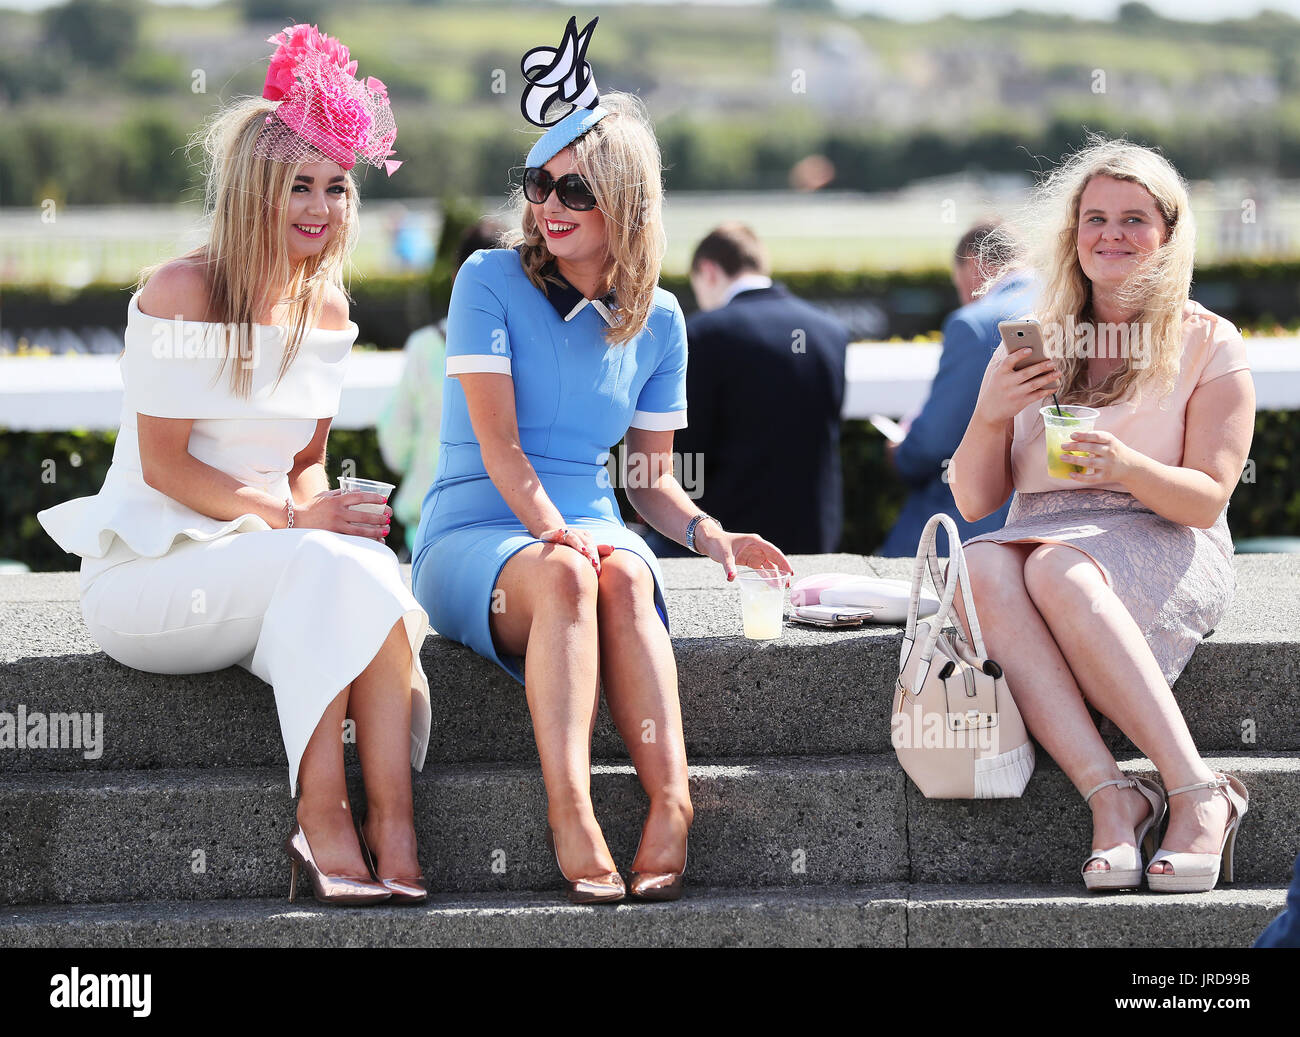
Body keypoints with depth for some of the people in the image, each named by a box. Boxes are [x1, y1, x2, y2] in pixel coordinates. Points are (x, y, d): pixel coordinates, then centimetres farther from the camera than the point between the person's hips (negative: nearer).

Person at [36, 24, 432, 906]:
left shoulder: (328, 313, 11)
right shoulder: (181, 293, -10)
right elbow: (164, 466, -12)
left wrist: (324, 511, -8)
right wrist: (291, 517, -22)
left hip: (260, 559, 6)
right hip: (150, 564, -5)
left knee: (368, 576, -29)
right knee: (329, 567, -34)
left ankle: (388, 830, -37)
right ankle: (323, 818, -33)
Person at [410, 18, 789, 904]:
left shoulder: (656, 319, 10)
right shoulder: (491, 281, -1)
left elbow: (653, 474, 14)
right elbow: (498, 442, -10)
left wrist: (707, 532, -8)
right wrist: (553, 533, -26)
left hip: (593, 524, 3)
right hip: (473, 535, -3)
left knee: (624, 577, -35)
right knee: (562, 575, -38)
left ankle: (672, 805, -50)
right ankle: (570, 818, -51)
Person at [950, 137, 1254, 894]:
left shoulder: (1210, 343, 6)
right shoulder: (1034, 345, 17)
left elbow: (1208, 498, -3)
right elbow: (976, 500, 13)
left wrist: (1126, 467, -22)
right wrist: (992, 416, -6)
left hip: (1161, 547, -3)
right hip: (1044, 537, 3)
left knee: (1059, 571, -38)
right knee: (983, 568, -34)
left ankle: (1198, 796, -37)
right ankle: (1112, 796, -42)